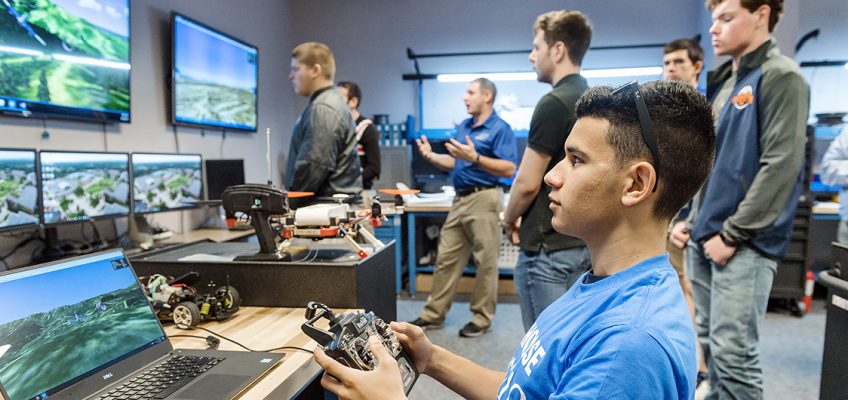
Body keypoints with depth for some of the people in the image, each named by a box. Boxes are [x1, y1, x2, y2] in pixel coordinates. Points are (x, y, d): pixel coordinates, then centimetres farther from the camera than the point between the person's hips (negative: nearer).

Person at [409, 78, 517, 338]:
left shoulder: (500, 128, -8)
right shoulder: (463, 127, 16)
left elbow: (509, 170, -16)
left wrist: (475, 157, -24)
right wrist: (431, 156, 3)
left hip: (483, 199, -8)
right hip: (460, 199, 8)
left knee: (485, 262, 3)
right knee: (446, 258, 10)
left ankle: (482, 318, 15)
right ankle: (433, 314, 20)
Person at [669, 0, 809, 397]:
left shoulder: (780, 76, -7)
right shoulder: (722, 81, 16)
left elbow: (780, 165, -15)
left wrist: (733, 234, -15)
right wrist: (687, 218, 11)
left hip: (744, 243, -7)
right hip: (703, 235, 8)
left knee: (733, 353, -4)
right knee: (710, 344, 15)